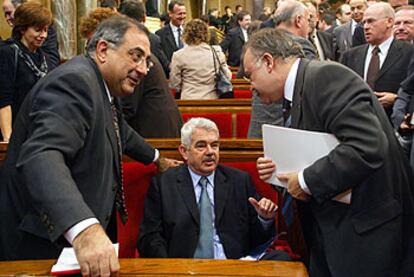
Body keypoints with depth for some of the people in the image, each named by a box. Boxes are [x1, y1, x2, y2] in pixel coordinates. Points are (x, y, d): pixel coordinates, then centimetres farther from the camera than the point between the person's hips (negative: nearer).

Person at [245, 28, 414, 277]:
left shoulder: (328, 76, -18)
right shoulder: (301, 87, 11)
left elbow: (368, 147, -30)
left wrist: (306, 180, -21)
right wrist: (281, 170, 1)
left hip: (367, 232, -9)